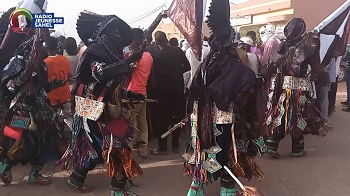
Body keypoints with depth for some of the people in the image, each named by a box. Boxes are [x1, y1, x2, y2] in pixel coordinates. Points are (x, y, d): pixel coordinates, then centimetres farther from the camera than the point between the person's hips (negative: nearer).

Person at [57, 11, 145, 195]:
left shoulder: (109, 53, 13)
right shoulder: (96, 51, -13)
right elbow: (101, 74, -34)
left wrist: (130, 94, 11)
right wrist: (129, 60, -36)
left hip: (105, 110, 8)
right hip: (94, 111, -8)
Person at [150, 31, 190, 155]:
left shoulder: (157, 56, -9)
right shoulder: (178, 51, -4)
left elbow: (156, 76, -5)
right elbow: (187, 67, 1)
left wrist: (156, 92, 7)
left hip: (164, 91, -2)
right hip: (178, 89, 3)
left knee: (163, 119, 6)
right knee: (178, 117, 13)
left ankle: (163, 147, 10)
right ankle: (175, 145, 21)